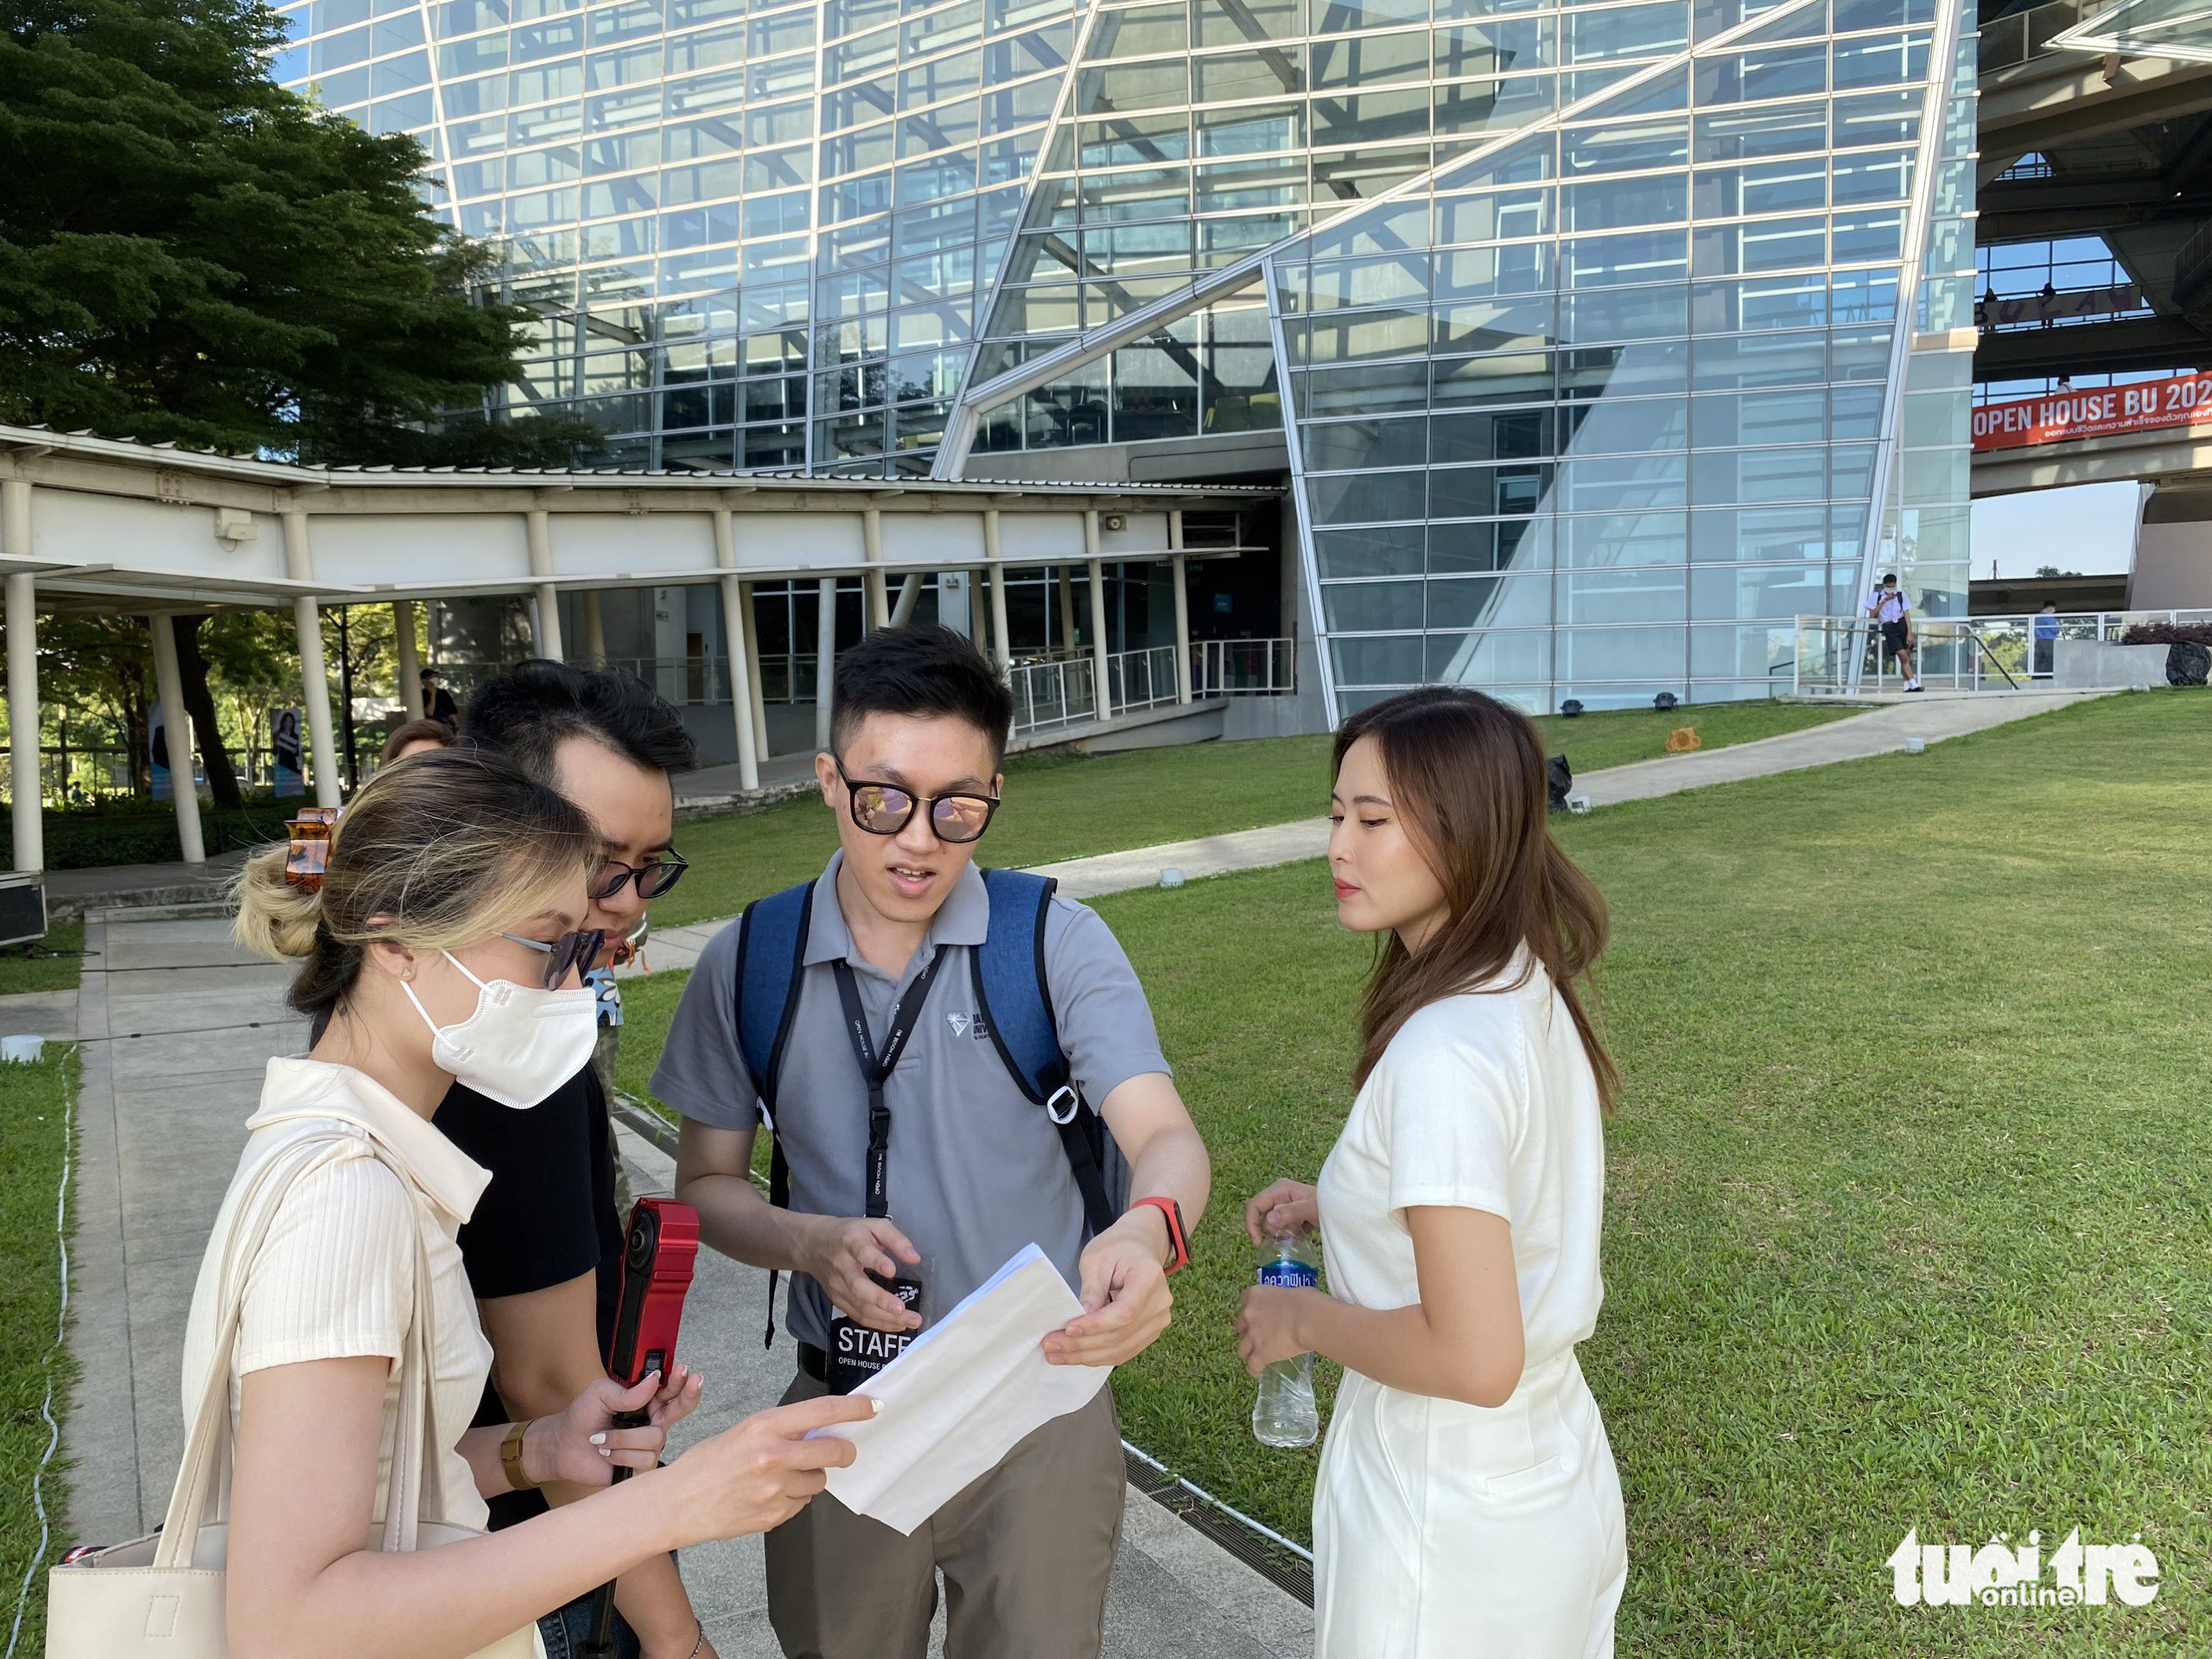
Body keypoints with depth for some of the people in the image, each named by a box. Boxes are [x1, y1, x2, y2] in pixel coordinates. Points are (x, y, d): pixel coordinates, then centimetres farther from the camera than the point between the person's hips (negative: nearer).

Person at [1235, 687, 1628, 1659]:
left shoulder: (1443, 1057, -29)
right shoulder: (1532, 995, -2)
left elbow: (1474, 1359, -29)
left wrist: (1303, 1319, -15)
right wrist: (1339, 1207, 6)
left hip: (1454, 1541, -8)